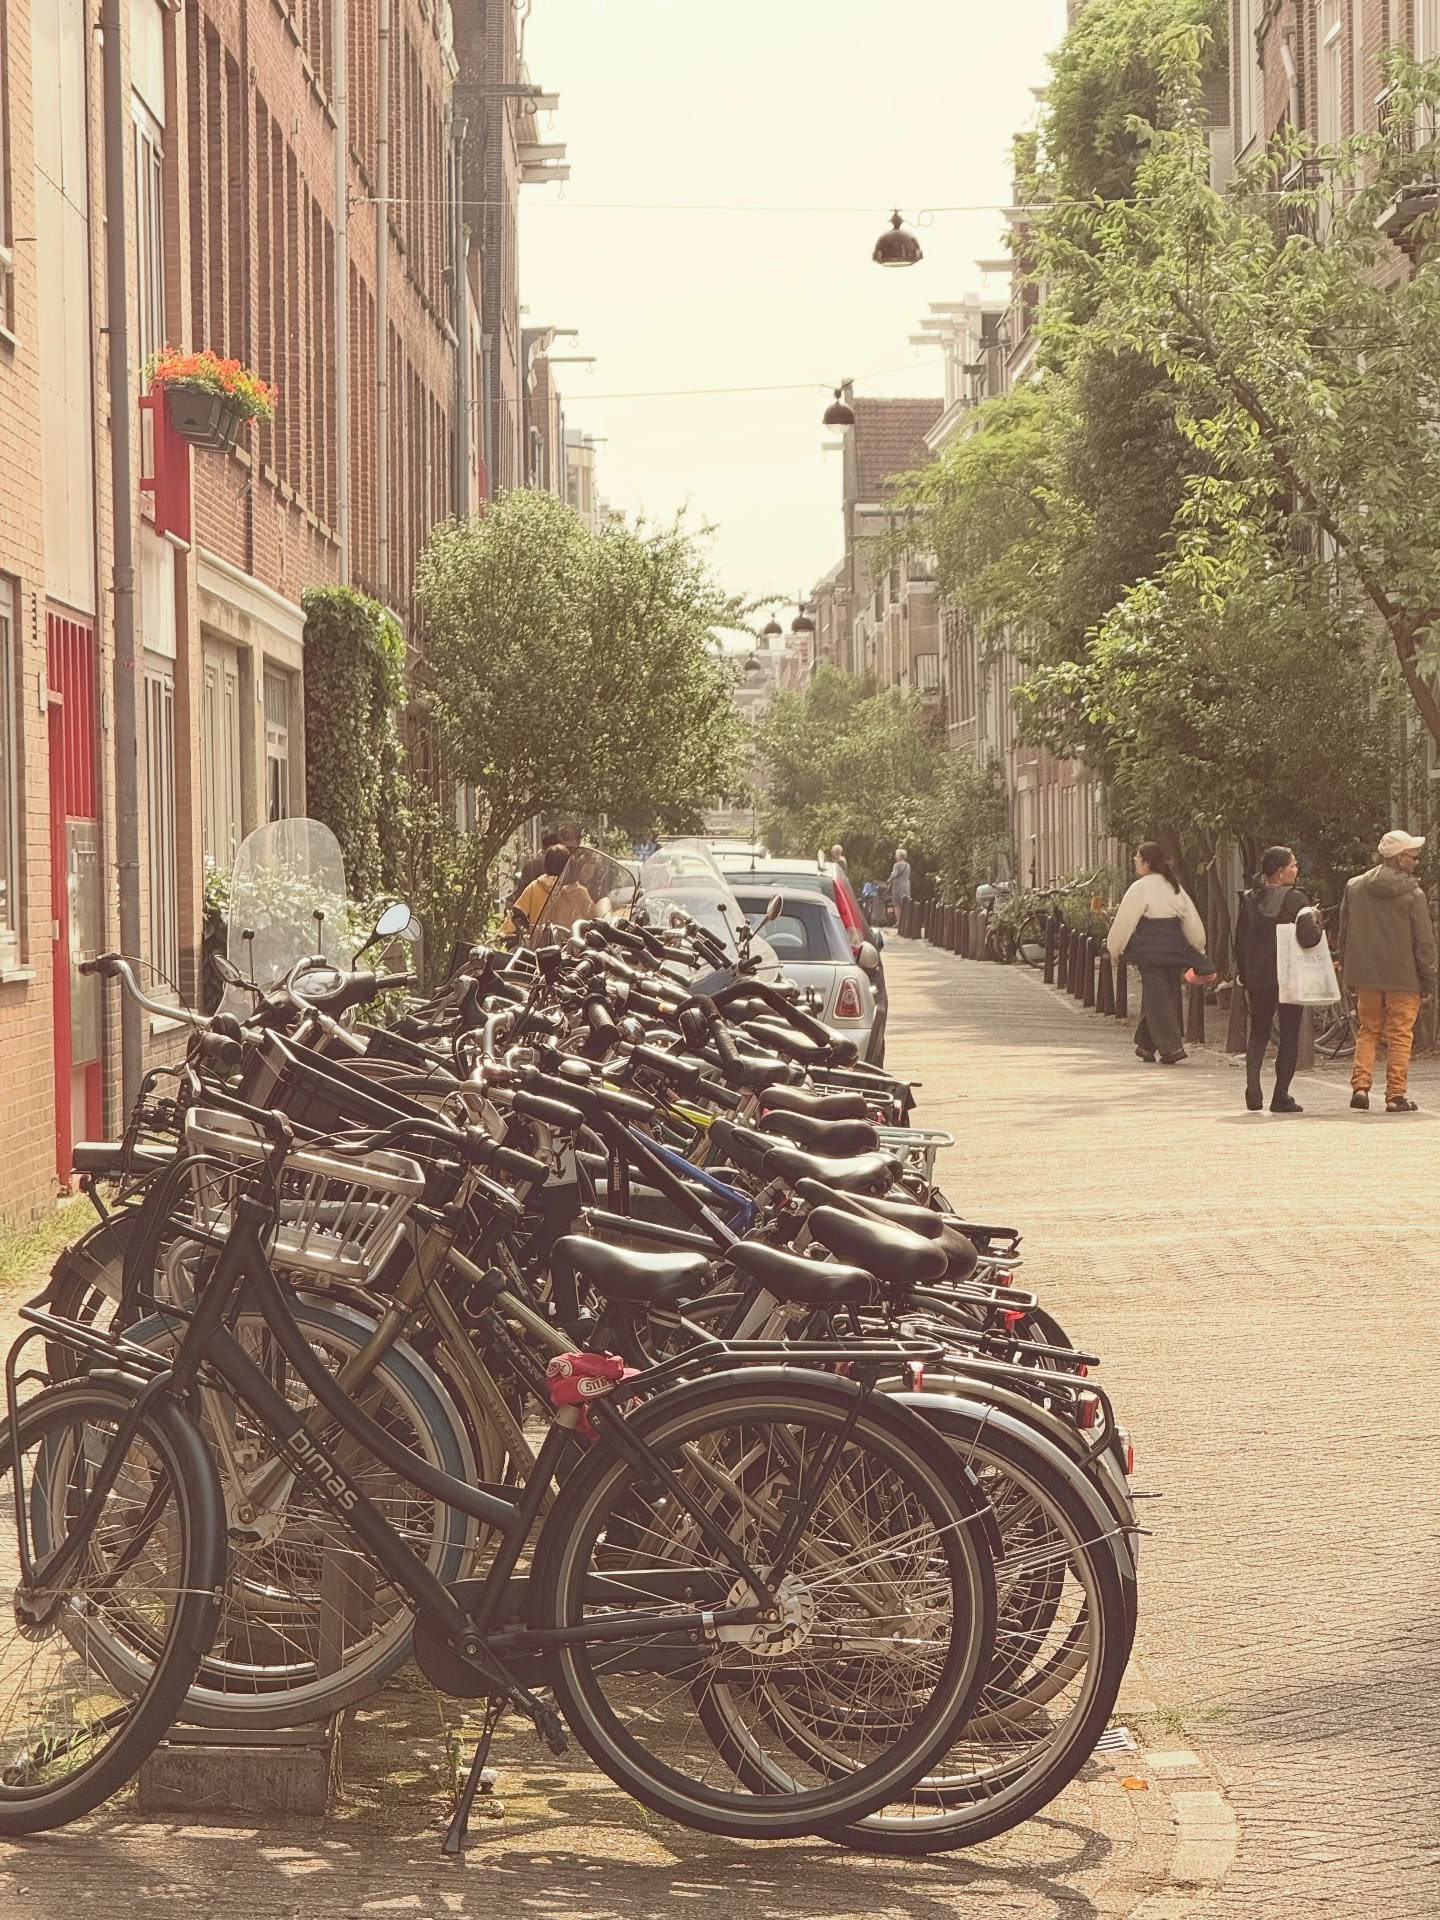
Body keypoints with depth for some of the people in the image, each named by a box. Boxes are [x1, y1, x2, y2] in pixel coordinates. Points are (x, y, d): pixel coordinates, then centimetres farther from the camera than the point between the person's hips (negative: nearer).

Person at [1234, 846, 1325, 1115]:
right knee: (1289, 1034, 7)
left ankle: (1253, 1084, -8)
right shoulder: (1294, 899, -12)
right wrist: (1316, 920, 0)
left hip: (1258, 978, 4)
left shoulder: (1249, 900, 4)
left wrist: (1244, 977, 16)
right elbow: (1308, 938, -20)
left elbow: (1240, 942, 8)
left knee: (1258, 1032, 14)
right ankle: (1281, 1096, 6)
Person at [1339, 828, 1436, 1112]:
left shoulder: (1354, 887, 3)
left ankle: (1360, 1086, 3)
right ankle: (1395, 1095, 3)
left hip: (1366, 976, 4)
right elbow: (1424, 942, -8)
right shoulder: (1412, 894, -11)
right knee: (1399, 1035, 4)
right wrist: (1428, 981, 0)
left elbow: (1344, 935, 9)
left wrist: (1348, 976, 16)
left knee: (1368, 1030, 15)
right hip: (1403, 977, -4)